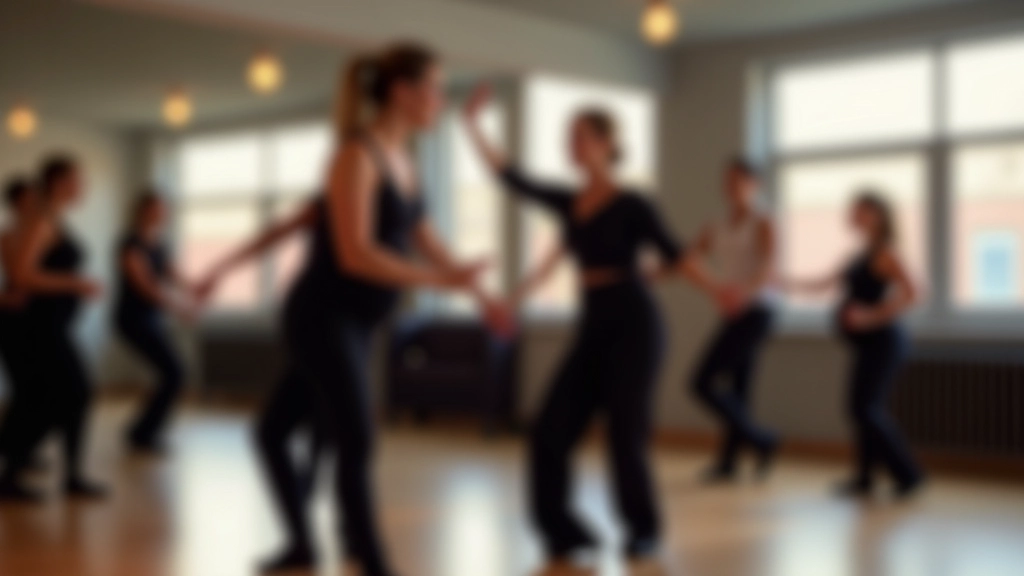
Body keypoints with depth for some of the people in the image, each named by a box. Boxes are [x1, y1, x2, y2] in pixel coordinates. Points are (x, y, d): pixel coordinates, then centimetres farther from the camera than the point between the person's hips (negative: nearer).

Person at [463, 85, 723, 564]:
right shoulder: (567, 203, 8)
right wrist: (473, 124, 3)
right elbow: (512, 179, 8)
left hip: (633, 325, -6)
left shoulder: (631, 205, -7)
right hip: (593, 327, 6)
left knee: (625, 433, -2)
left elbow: (673, 253, -10)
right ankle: (562, 531, 9)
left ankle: (644, 530, 19)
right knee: (551, 430, -2)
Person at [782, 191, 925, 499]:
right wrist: (790, 284, 17)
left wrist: (874, 315, -25)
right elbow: (828, 283, 24)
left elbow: (910, 294, -22)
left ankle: (907, 474, -3)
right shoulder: (863, 255, 16)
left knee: (865, 409, -10)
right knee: (864, 409, 10)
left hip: (881, 342, -9)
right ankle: (864, 477, 17)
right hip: (869, 345, 9)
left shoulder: (884, 253, -11)